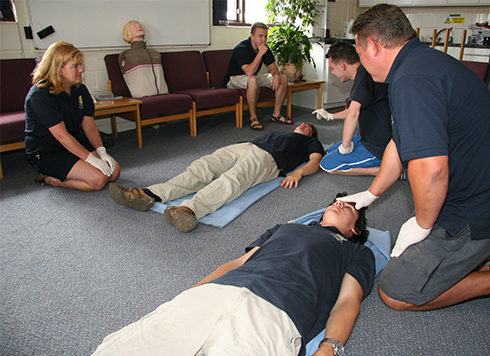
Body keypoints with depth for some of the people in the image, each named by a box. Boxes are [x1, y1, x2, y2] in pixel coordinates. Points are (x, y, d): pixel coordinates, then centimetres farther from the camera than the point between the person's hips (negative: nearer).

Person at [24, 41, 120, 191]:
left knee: (114, 171, -7)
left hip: (76, 143, 8)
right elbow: (62, 136, -24)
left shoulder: (80, 89, 3)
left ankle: (61, 173, 6)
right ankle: (50, 179, -1)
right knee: (98, 179, -23)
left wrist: (101, 151, -15)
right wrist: (91, 159, -26)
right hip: (47, 153, -8)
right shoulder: (40, 95, -20)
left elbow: (89, 125, 1)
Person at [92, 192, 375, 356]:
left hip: (272, 312, -3)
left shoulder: (357, 252, 26)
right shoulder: (284, 228, 36)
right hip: (216, 291, 4)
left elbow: (348, 301, 10)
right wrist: (188, 295, 15)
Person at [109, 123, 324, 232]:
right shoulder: (277, 133, 45)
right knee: (200, 168, -21)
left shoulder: (310, 142, 30)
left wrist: (297, 172, -10)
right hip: (243, 146, 6)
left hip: (266, 158, -5)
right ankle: (151, 195, -37)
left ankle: (189, 209, -62)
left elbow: (315, 162, 11)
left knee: (231, 180, -37)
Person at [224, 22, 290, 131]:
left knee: (283, 78, -5)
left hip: (253, 77, 8)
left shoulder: (264, 48, -1)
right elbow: (249, 72, -36)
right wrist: (260, 53, -33)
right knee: (252, 80, -42)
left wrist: (276, 76, -21)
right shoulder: (241, 49, -24)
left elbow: (272, 67, 2)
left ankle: (276, 114, -1)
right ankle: (253, 118, -30)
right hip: (234, 79, -8)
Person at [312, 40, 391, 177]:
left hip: (378, 148, -10)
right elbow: (358, 110, 28)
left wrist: (345, 147, -24)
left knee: (327, 164, -6)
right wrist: (330, 116, 39)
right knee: (332, 150, 22)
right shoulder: (365, 73, 11)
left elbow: (353, 113, -37)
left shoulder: (364, 74, -22)